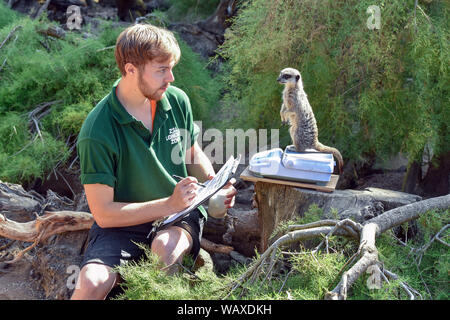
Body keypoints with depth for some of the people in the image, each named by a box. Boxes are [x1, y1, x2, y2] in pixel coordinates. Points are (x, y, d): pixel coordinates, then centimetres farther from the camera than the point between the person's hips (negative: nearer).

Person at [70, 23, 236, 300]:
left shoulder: (177, 100, -3)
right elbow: (103, 213, -16)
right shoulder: (97, 132, -18)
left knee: (165, 248, -33)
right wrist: (169, 204, -21)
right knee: (92, 283, -30)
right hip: (123, 223, -2)